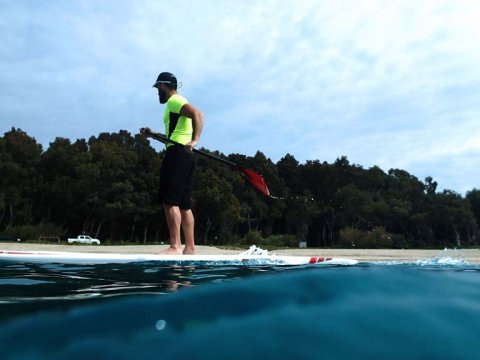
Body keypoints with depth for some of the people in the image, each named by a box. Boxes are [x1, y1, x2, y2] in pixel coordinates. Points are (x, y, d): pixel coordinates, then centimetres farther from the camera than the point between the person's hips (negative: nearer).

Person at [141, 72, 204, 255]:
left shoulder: (174, 100, -2)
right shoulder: (177, 103, 28)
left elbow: (197, 114, -20)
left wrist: (195, 140, -30)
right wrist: (153, 134, 30)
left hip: (177, 153, -10)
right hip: (185, 155, 10)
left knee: (169, 201, -13)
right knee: (184, 204, 7)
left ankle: (175, 246, -16)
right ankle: (189, 248, 7)